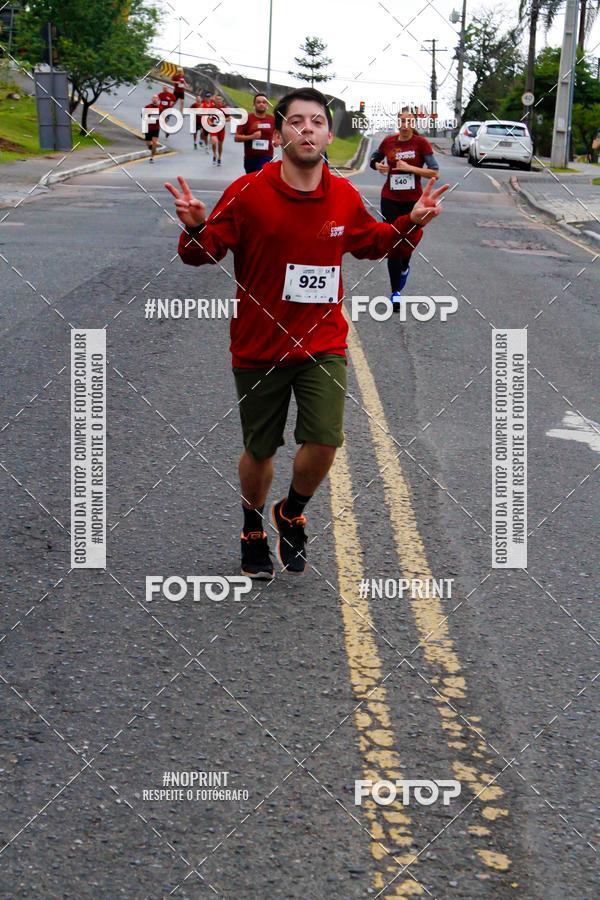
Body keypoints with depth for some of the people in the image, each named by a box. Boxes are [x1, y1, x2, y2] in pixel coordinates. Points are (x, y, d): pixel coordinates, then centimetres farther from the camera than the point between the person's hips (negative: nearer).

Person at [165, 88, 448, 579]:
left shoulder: (345, 196, -2)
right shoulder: (247, 193, -12)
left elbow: (374, 242, 16)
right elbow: (204, 253, -9)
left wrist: (412, 222, -1)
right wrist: (195, 228, -30)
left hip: (323, 344, 2)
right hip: (259, 348, -1)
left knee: (324, 442, -13)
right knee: (260, 451, 10)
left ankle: (292, 513, 19)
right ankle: (253, 527, 40)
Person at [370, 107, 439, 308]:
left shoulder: (421, 143, -8)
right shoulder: (388, 142, -1)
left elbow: (435, 173, -12)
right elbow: (373, 159, 18)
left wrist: (410, 168, -20)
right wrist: (378, 165, -4)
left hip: (413, 201, -1)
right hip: (390, 199, 1)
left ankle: (404, 268, 47)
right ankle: (395, 292, 2)